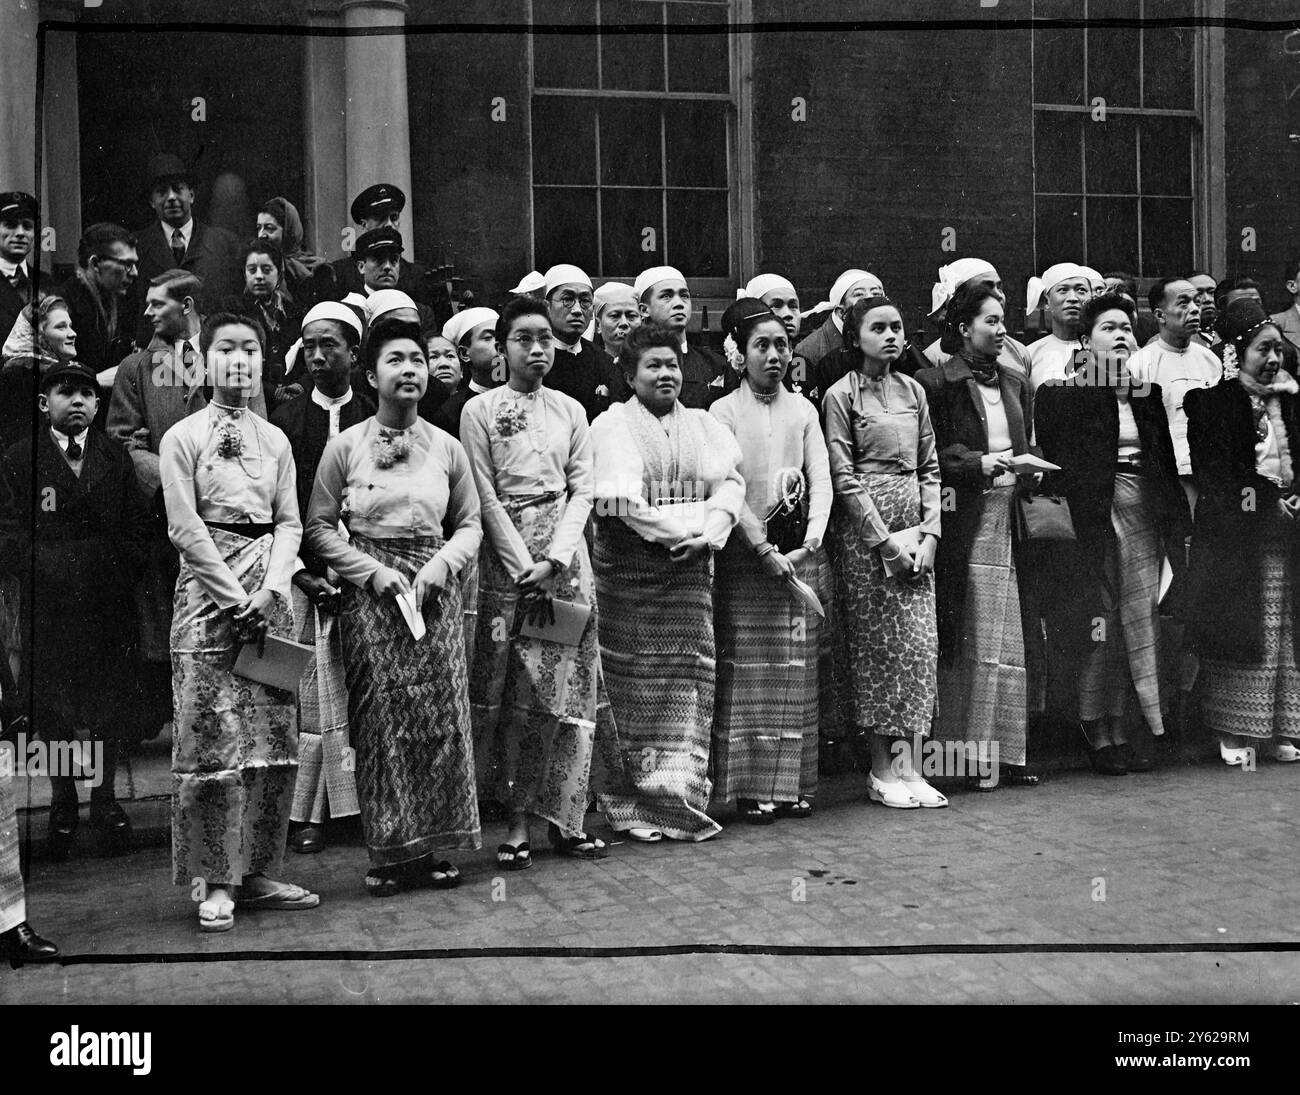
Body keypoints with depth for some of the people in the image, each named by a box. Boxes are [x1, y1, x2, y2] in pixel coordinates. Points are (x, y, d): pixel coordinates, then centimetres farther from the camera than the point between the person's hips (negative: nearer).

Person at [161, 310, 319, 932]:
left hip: (267, 595, 4)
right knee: (210, 740, -5)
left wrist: (271, 590, -7)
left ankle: (257, 872, 13)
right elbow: (185, 527, -5)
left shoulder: (275, 441, 14)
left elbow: (289, 522, 9)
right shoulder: (182, 437, 2)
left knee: (275, 737, 3)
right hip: (208, 593, -4)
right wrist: (237, 599, -11)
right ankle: (213, 881, 4)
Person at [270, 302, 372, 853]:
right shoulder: (285, 419, 7)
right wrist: (300, 572, -7)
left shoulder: (376, 420, 8)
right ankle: (307, 813, 4)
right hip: (303, 574, 0)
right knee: (308, 692, -2)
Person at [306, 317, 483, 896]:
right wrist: (373, 570, -10)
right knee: (381, 719, -2)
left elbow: (470, 523, 11)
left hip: (434, 589, 2)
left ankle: (430, 846, 11)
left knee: (440, 716, 0)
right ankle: (388, 852, 9)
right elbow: (319, 527, 1)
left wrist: (441, 564, -7)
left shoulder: (446, 448, 7)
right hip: (370, 590, -2)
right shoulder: (344, 447, 0)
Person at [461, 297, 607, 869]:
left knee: (567, 687, 0)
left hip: (565, 552, 3)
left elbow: (582, 490, 5)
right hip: (506, 555, -3)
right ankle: (518, 823, 2)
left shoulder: (570, 410, 12)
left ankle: (563, 817, 7)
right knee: (514, 693, -4)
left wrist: (554, 561, -9)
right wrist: (525, 568, -12)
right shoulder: (479, 410, 2)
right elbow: (485, 498, -4)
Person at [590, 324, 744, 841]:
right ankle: (630, 807, 3)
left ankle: (680, 800, 4)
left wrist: (710, 531, -12)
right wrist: (682, 531, -14)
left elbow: (730, 482, 5)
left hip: (690, 565, 4)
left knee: (691, 677, -1)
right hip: (627, 566, -4)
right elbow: (621, 497, -10)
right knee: (630, 682, -4)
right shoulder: (612, 424, 3)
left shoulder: (704, 425, 18)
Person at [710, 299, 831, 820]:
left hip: (799, 552, 3)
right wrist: (765, 550, -15)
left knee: (797, 670, 4)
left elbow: (821, 482, 4)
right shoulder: (724, 411, 0)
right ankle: (750, 786, 2)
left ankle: (792, 783, 11)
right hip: (745, 552, -3)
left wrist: (808, 544, -10)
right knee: (747, 670, -3)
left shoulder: (803, 410, 11)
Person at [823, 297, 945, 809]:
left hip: (915, 526, 5)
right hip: (864, 529, -5)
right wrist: (885, 541, -13)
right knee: (877, 643, -2)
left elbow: (929, 468, 11)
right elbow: (843, 477, -8)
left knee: (919, 644, 1)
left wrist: (929, 533, -1)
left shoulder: (913, 391, 12)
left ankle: (908, 764, 5)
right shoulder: (842, 395, -3)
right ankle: (882, 769, 6)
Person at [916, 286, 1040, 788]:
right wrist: (980, 463, -17)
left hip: (1010, 516, 6)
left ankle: (1007, 750, 10)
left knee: (1011, 639, 4)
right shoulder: (937, 383, -2)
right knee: (969, 641, -5)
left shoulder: (1015, 381, 17)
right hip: (966, 517, -6)